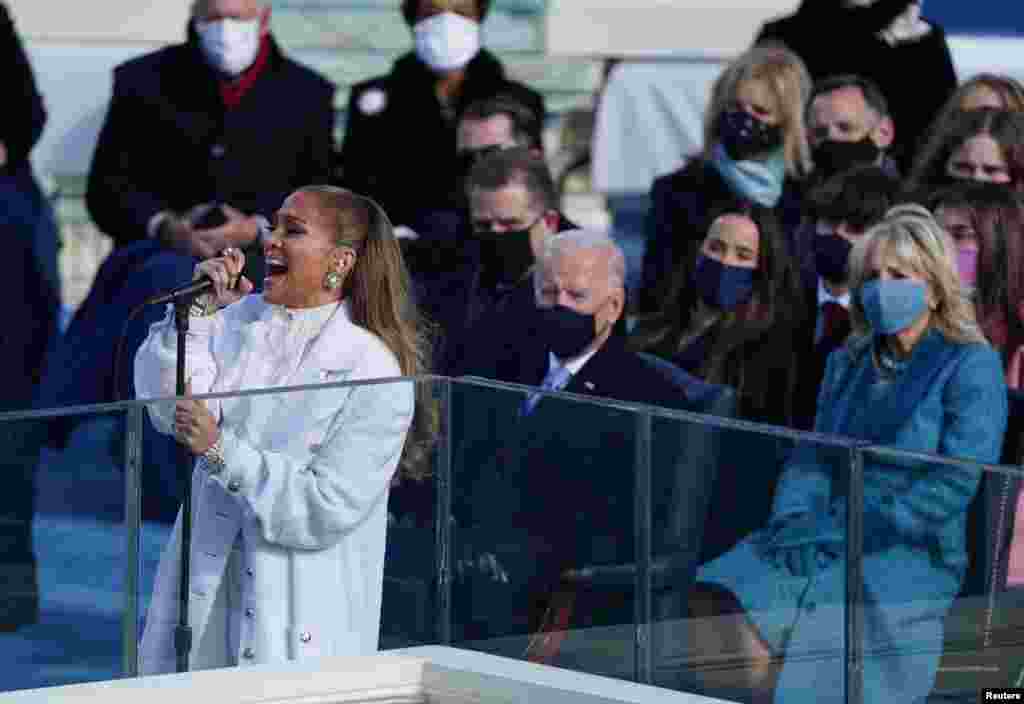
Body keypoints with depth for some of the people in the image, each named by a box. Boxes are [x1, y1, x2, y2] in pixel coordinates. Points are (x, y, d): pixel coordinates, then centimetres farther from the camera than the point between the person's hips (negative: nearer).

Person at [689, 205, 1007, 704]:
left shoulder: (972, 367, -1)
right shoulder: (847, 363, 21)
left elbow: (954, 484, -12)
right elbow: (813, 455, 16)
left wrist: (851, 533, -16)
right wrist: (795, 520, -7)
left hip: (916, 555, -5)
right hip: (830, 540, 6)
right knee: (713, 605, -23)